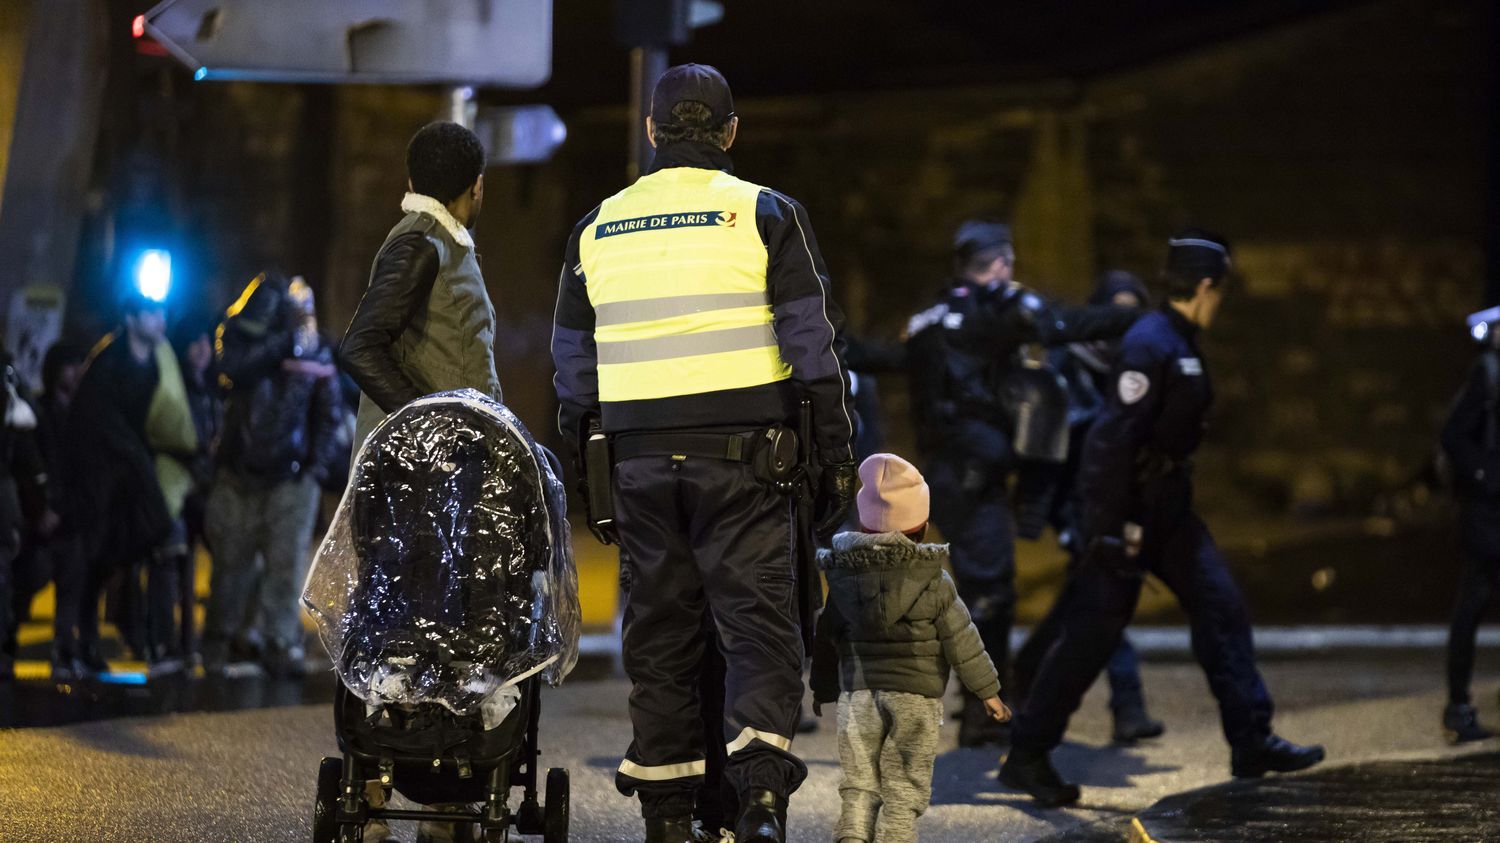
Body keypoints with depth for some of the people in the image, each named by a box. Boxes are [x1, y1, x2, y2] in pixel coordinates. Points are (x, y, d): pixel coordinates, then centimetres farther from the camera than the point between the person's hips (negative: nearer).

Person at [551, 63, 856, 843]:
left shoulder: (597, 229, 11)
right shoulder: (765, 215, -1)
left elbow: (573, 366, 15)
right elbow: (813, 347, -3)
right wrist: (836, 454, 2)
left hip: (640, 462, 3)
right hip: (743, 457, -3)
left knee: (659, 630, 9)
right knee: (759, 621, -4)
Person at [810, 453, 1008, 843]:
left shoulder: (843, 577, 3)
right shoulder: (935, 581, -5)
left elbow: (827, 640, 10)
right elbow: (961, 642, -2)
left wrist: (823, 689, 24)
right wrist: (987, 690, 8)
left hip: (857, 694, 2)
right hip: (915, 695, -2)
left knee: (859, 785, 5)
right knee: (904, 789, 1)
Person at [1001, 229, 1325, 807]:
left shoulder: (1183, 347, 11)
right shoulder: (1148, 346, -19)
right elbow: (1112, 440, -24)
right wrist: (1111, 529, -25)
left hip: (1168, 510, 9)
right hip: (1129, 511, -9)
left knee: (1221, 609, 3)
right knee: (1093, 633, -5)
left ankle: (1251, 743, 5)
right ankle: (1026, 757, 4)